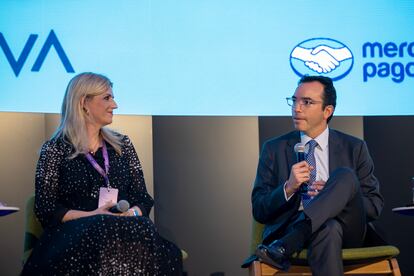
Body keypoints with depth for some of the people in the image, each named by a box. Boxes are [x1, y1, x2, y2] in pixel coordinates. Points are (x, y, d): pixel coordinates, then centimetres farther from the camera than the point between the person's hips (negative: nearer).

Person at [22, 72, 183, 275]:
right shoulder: (55, 150, 6)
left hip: (124, 231, 3)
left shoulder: (122, 144, 18)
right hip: (74, 234, -3)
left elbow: (143, 199, 15)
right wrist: (91, 215, -13)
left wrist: (132, 213, -8)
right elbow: (45, 209, 0)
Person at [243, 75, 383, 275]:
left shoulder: (354, 148, 13)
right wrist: (288, 188, -14)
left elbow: (375, 206, 10)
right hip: (289, 228, -4)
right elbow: (259, 211, 7)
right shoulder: (274, 149, 12)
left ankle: (283, 247, -36)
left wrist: (333, 194, -9)